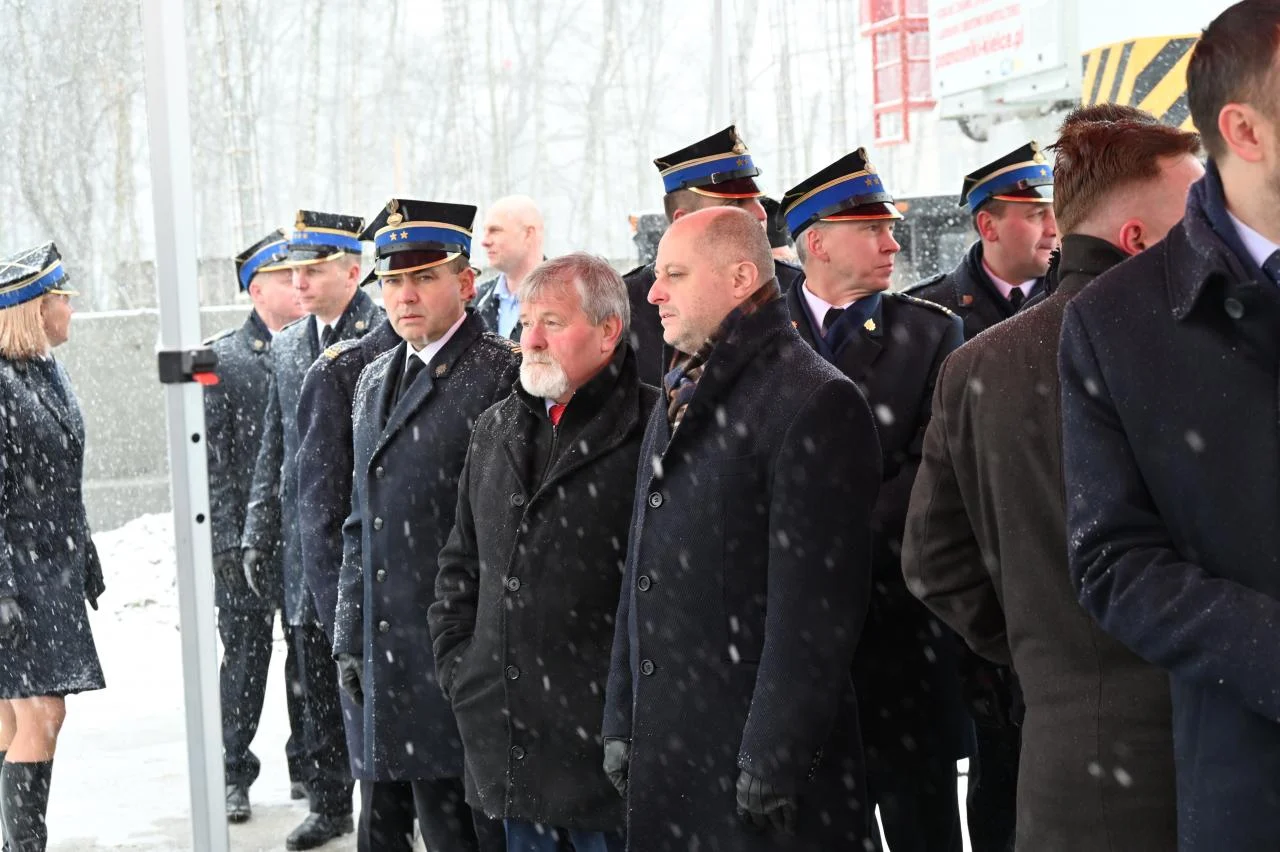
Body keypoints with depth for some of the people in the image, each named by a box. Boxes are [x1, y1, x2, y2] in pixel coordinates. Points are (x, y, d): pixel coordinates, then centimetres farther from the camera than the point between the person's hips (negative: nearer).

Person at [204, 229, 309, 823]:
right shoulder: (220, 358, -2)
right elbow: (211, 457, -4)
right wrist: (229, 538, -9)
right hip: (247, 536, -3)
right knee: (245, 654, 3)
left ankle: (308, 763, 23)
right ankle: (234, 776, 14)